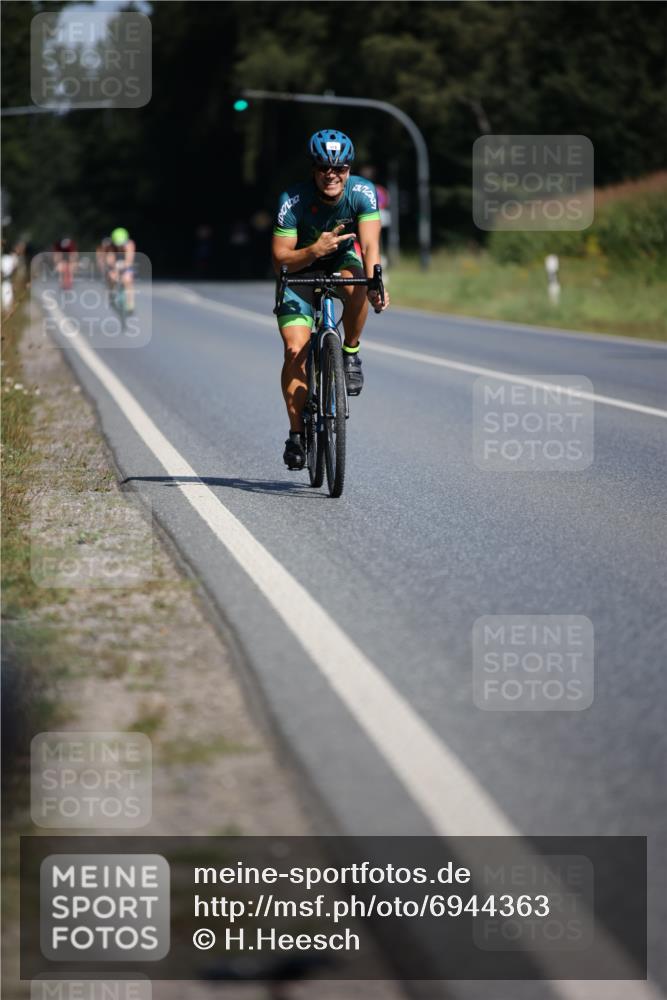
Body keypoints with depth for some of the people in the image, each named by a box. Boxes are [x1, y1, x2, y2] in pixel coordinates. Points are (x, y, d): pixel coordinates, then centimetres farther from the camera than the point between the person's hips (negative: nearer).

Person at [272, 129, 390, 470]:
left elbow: (370, 244, -35)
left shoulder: (363, 193, -25)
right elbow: (280, 260, -26)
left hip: (342, 258, 1)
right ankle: (296, 432, -3)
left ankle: (350, 353, -10)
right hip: (301, 268, -1)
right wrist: (314, 251, -44)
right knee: (296, 350, -16)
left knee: (356, 286, -36)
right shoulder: (293, 201, -28)